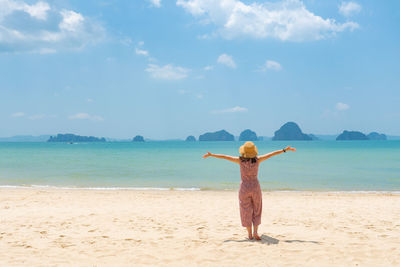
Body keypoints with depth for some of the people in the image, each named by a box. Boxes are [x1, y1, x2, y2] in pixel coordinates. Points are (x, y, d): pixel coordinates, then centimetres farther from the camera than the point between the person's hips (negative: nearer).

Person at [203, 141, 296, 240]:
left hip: (244, 187, 0)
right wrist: (285, 150, 9)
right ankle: (255, 231, 2)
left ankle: (250, 234, 12)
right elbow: (272, 154, 0)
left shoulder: (240, 160, -9)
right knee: (256, 211, 15)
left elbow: (224, 157, -1)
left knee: (246, 211, 11)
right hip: (255, 187, 1)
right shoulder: (257, 160, -7)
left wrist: (211, 154, 9)